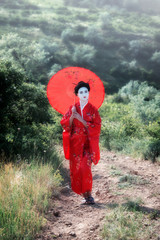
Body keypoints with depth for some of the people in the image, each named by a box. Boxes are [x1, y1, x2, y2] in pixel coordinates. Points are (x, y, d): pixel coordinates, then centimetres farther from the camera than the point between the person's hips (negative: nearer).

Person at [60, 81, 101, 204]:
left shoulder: (93, 109, 2)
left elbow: (97, 127, -6)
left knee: (85, 167, -18)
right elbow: (64, 124, 3)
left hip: (87, 143, -3)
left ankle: (89, 194, -9)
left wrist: (82, 120, -13)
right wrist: (72, 116, -13)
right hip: (75, 143, 3)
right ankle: (85, 194, 13)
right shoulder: (72, 108, 8)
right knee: (75, 169, 1)